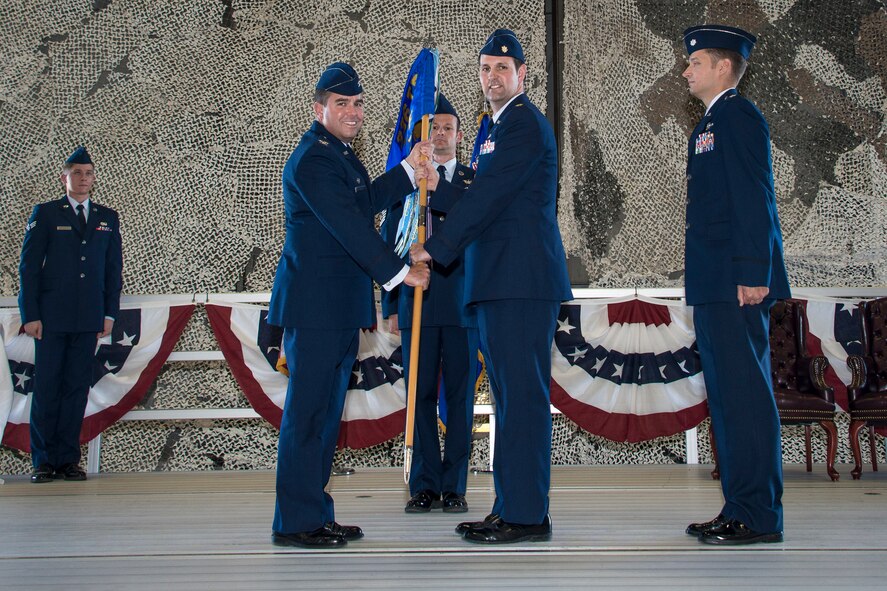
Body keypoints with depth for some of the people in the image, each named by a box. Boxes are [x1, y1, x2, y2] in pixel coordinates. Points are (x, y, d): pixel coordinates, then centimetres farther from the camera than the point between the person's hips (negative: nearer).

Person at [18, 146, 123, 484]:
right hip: (51, 316, -2)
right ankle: (43, 461, 9)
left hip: (88, 318, 2)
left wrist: (110, 313, 4)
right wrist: (30, 314, -7)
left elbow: (114, 269, 12)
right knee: (46, 388, 1)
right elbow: (28, 266, 1)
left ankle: (68, 459, 10)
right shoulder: (45, 214, 4)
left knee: (77, 388, 4)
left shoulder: (108, 218, 13)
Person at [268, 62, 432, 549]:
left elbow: (366, 202, 16)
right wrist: (400, 272, -15)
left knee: (326, 411, 12)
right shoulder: (311, 159, -13)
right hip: (315, 305, -10)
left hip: (339, 307, 10)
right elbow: (349, 225, -18)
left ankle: (315, 513, 19)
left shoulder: (339, 153, 20)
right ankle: (296, 521, -1)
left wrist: (410, 169, 9)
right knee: (307, 410, -7)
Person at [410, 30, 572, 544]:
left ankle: (527, 515, -5)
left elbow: (489, 195, -16)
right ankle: (510, 507, 19)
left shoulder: (525, 123, -8)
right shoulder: (499, 127, 24)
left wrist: (436, 249, -14)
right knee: (510, 394, 12)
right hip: (503, 280, 11)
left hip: (523, 280, -11)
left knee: (522, 392, -9)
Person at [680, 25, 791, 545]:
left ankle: (758, 517, -4)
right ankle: (741, 508, 17)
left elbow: (754, 199, -15)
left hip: (735, 284, -10)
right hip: (715, 287, 10)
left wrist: (753, 274, -21)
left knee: (745, 395, -9)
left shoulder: (738, 115, -6)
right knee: (728, 398, 11)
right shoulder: (713, 123, 24)